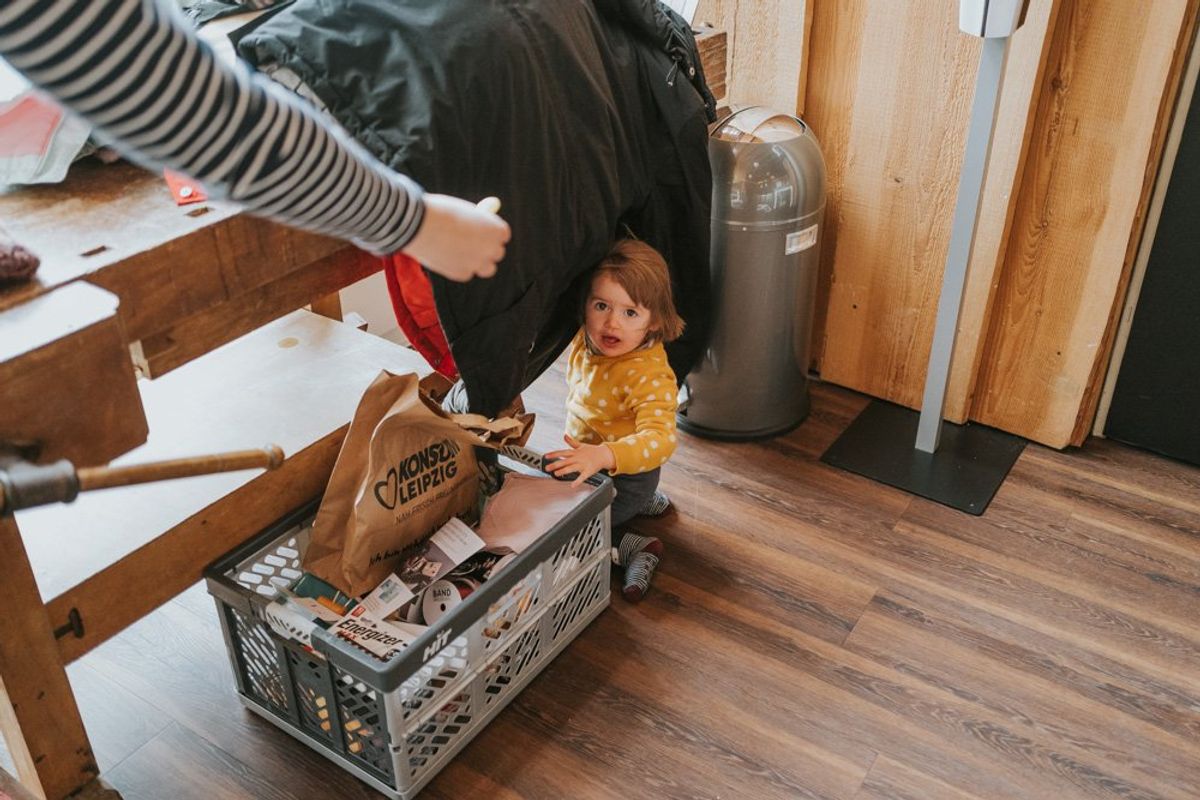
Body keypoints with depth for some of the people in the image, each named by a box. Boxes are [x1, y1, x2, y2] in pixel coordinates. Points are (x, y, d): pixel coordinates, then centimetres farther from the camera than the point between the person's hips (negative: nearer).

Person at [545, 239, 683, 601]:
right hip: (586, 459, 9)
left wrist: (602, 455, -56)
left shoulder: (649, 376, -33)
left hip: (625, 473, -9)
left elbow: (659, 439, -44)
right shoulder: (585, 341, -9)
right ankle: (645, 502, 25)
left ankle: (634, 548, -4)